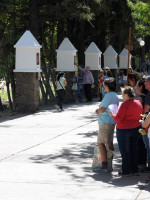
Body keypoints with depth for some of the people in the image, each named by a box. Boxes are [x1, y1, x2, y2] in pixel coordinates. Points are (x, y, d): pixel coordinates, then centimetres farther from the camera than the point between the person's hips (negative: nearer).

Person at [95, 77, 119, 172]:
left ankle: (104, 164, -15)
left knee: (100, 142, -9)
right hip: (112, 121, 10)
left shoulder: (108, 95, -17)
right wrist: (100, 110, 10)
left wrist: (98, 111, 1)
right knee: (109, 142, 15)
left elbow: (103, 109, -20)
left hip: (105, 122, -10)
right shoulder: (115, 95, 14)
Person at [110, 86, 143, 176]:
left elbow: (118, 119, -18)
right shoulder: (139, 103, 5)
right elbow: (141, 116, 13)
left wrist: (112, 114, -1)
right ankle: (135, 170, 18)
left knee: (125, 151, 3)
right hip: (136, 129, 7)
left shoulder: (125, 104, -18)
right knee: (134, 149, 14)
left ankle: (126, 171, 6)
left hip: (124, 129, -7)